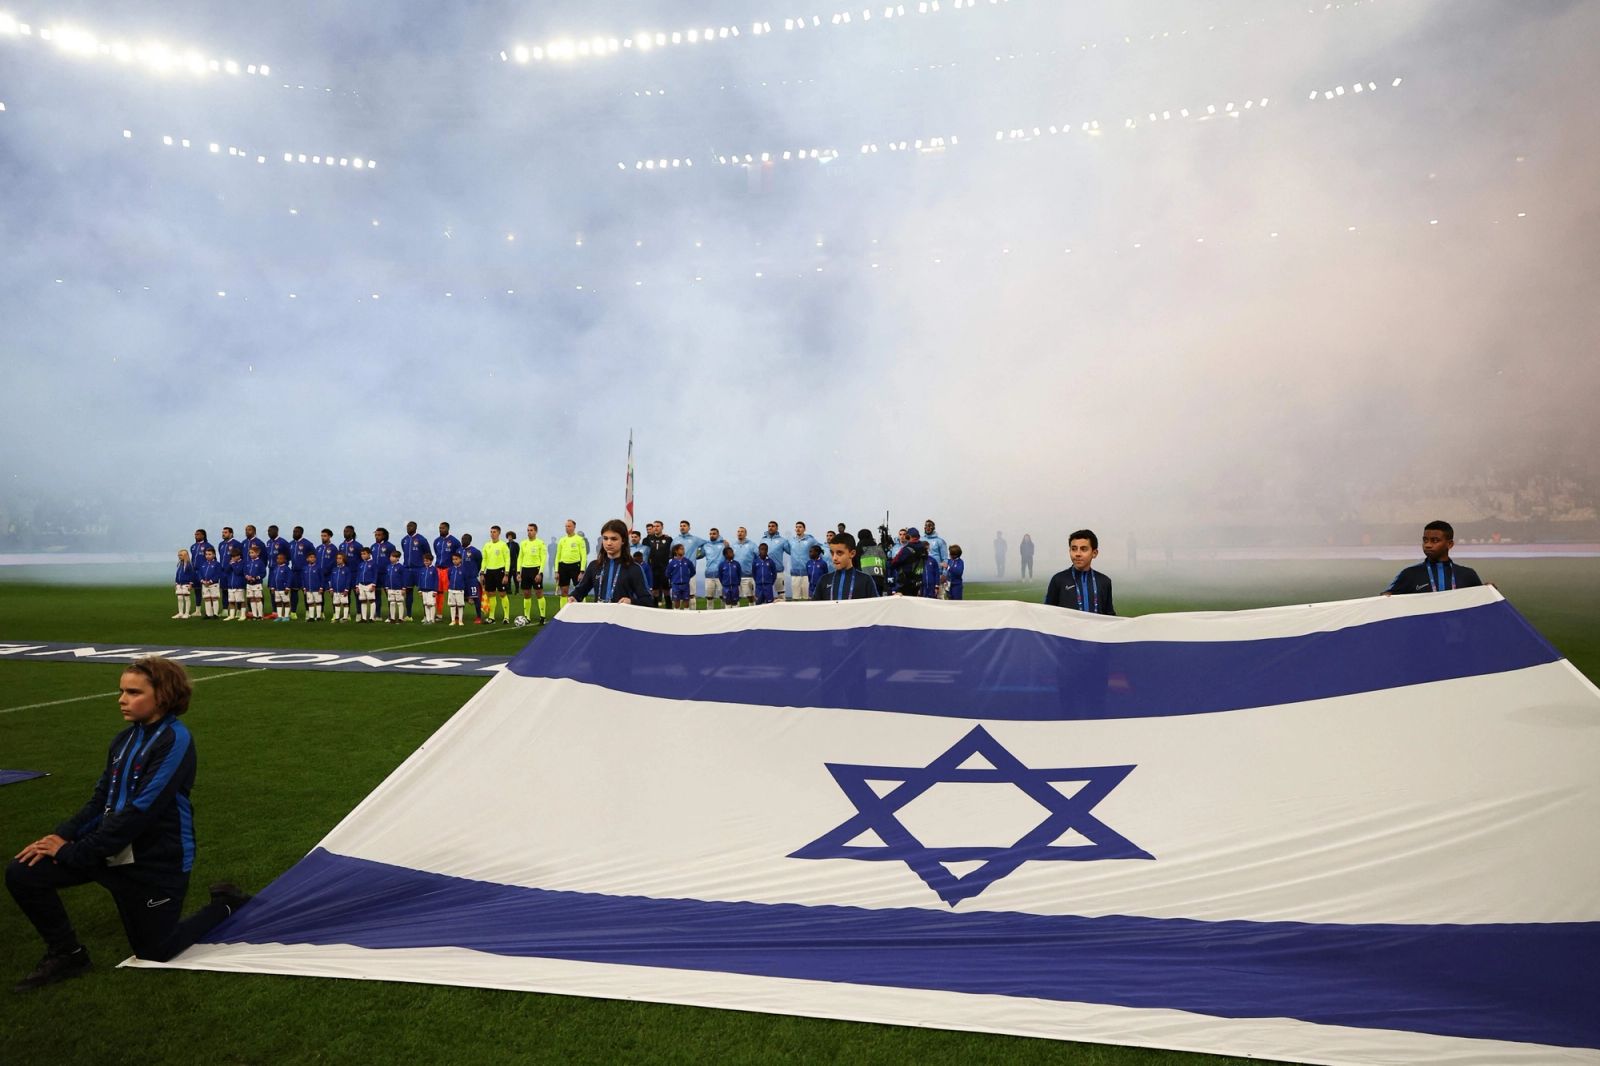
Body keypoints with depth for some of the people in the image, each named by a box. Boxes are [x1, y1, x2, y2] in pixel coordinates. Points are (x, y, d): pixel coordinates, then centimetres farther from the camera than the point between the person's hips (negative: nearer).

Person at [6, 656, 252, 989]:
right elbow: (100, 801, 6)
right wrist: (63, 835, -11)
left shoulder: (176, 740, -20)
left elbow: (141, 810, -24)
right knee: (21, 873, -9)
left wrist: (76, 852, -21)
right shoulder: (124, 740, 4)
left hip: (159, 861, -7)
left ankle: (225, 905, 31)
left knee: (155, 954, 6)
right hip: (113, 849, 7)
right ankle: (66, 955, 10)